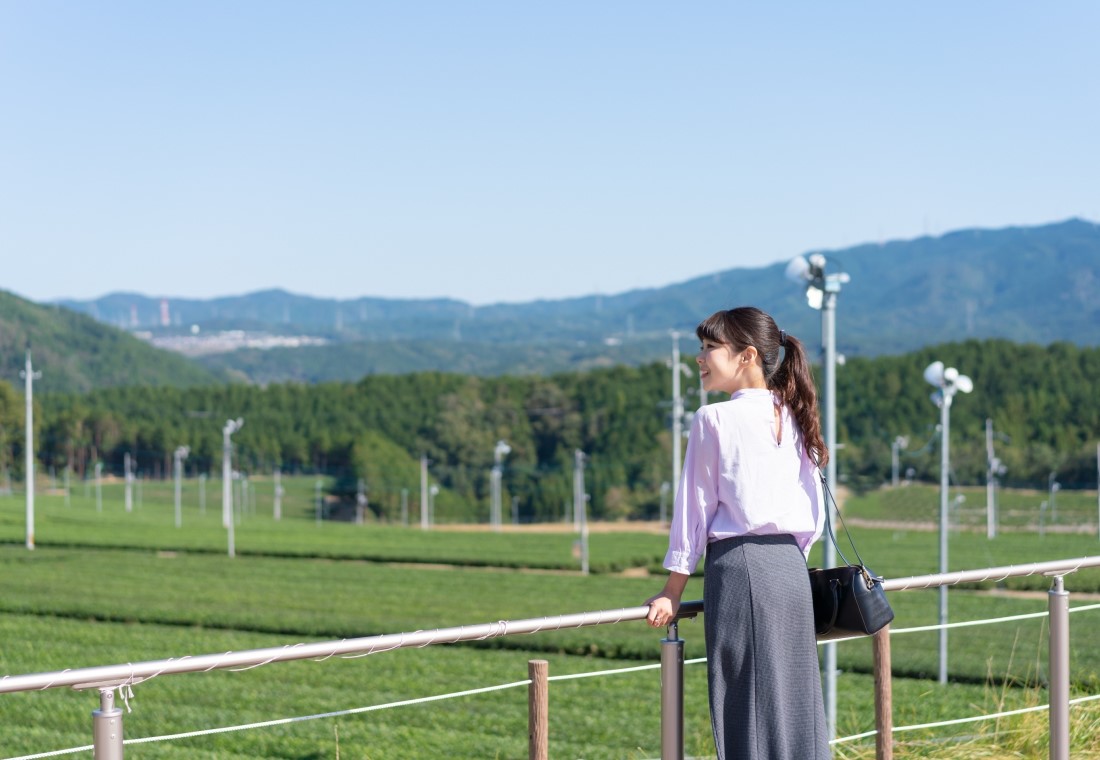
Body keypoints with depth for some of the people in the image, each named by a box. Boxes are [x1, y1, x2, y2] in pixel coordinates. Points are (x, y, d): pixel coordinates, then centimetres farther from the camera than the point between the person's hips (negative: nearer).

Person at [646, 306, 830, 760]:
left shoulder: (714, 419, -6)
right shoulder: (793, 418, 11)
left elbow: (694, 506, -3)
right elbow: (814, 512, 13)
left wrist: (673, 591, 3)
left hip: (738, 567, -6)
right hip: (791, 567, 6)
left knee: (747, 710, -3)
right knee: (796, 703, 8)